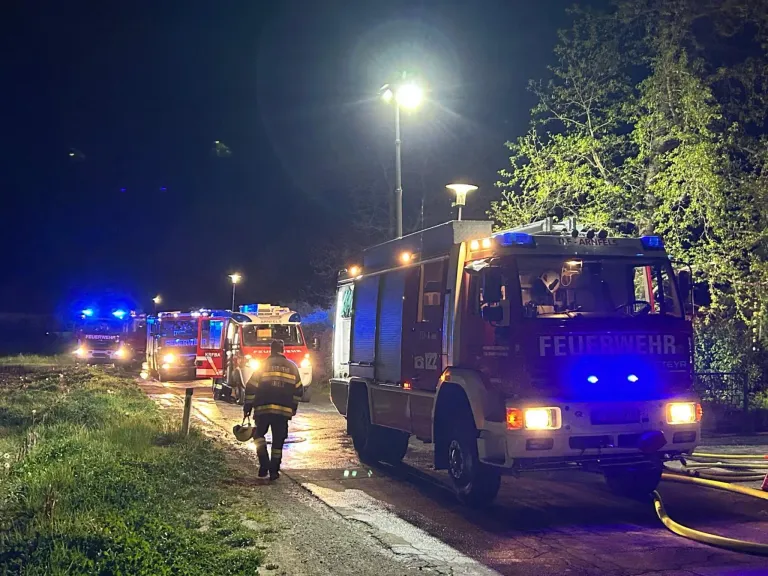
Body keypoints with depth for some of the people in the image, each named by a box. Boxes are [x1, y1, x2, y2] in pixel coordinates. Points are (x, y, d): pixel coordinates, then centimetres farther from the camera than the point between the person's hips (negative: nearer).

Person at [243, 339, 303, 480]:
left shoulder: (263, 365, 2)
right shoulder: (292, 367, 10)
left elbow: (251, 388, 0)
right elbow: (298, 390, 14)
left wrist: (247, 407, 7)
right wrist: (293, 408, 23)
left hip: (263, 409, -2)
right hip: (284, 410, 2)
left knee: (259, 434, 14)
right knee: (278, 440, 10)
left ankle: (264, 463, -5)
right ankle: (274, 471, 11)